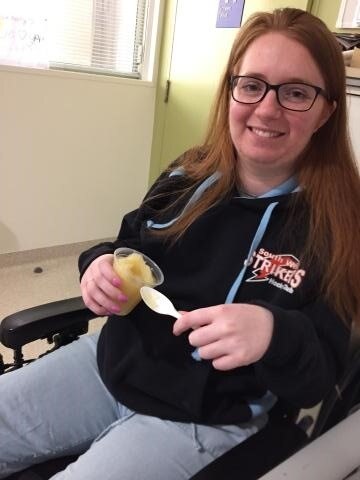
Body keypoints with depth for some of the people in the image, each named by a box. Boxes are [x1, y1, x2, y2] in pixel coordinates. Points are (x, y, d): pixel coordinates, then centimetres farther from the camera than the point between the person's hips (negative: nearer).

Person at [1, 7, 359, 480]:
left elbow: (316, 379, -11)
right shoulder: (189, 176, -2)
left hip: (204, 420, -4)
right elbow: (128, 246, 12)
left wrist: (274, 335, -34)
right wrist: (102, 265, -12)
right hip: (110, 362, 5)